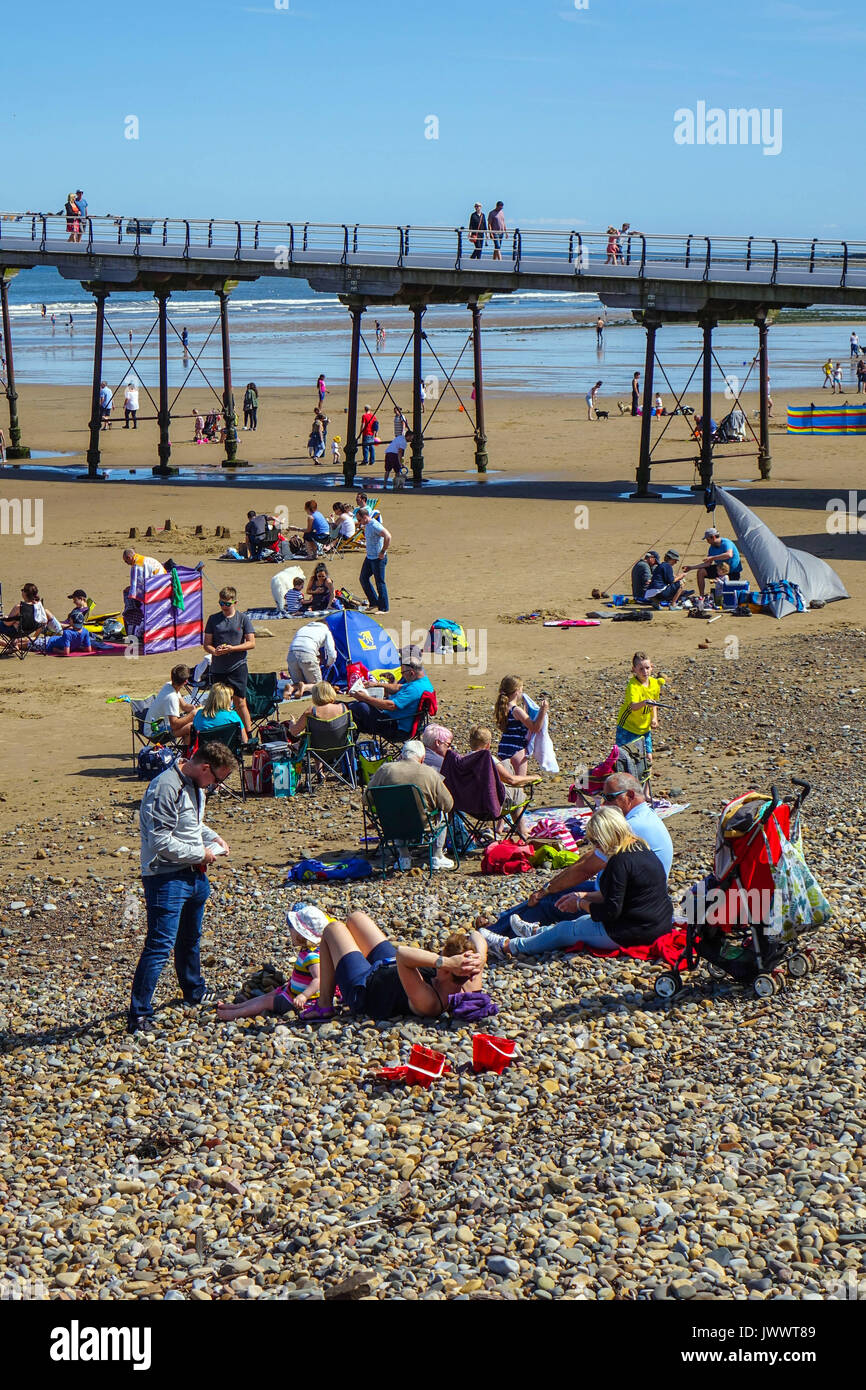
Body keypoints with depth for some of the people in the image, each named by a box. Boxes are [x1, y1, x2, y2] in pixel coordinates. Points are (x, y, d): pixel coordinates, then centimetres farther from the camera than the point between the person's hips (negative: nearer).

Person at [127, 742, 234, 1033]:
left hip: (194, 875, 10)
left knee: (190, 938, 27)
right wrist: (200, 853, -18)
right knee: (160, 946, -13)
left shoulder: (195, 784, 8)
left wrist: (212, 837, 7)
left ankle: (194, 991, 47)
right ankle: (138, 1015, -10)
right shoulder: (166, 788, -23)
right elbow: (160, 840, -27)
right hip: (167, 878, -10)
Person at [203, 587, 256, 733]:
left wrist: (231, 648, -14)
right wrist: (214, 651, -14)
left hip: (238, 667, -3)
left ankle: (249, 736, 0)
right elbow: (206, 644, 8)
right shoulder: (213, 619, 8)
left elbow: (251, 643, -1)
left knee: (240, 702, -5)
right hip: (218, 669, 3)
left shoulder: (243, 618, 2)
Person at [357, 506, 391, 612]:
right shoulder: (367, 525, 9)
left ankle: (383, 608, 6)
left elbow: (388, 536, -32)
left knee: (380, 583, -3)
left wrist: (383, 552, -25)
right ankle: (374, 602, 24)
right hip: (369, 557, 10)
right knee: (364, 578, 14)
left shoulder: (375, 525, -21)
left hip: (378, 558, -10)